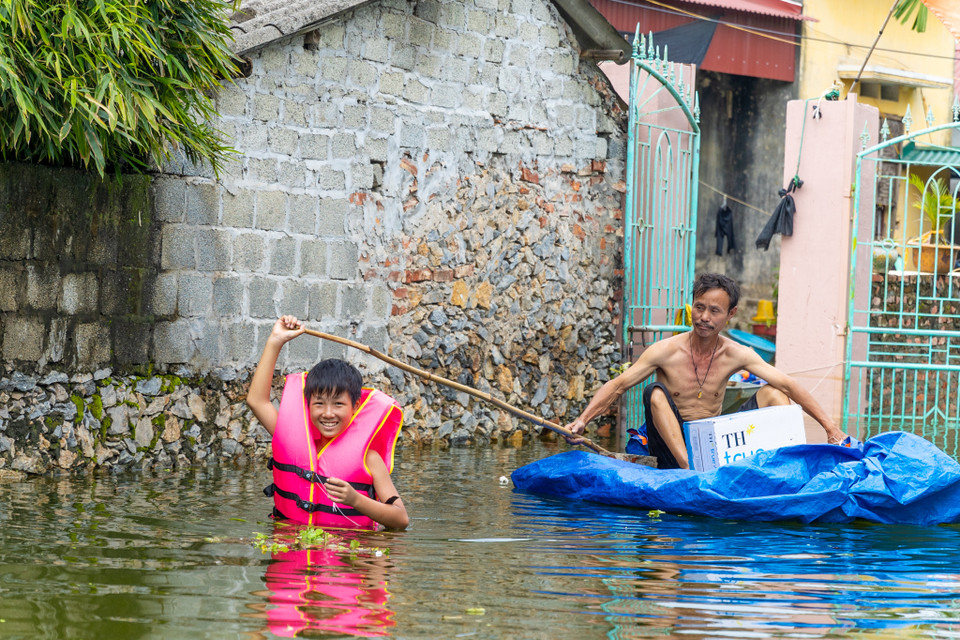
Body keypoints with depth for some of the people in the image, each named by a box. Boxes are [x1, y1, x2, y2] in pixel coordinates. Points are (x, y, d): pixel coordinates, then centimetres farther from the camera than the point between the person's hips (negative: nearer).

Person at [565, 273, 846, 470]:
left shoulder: (737, 355, -2)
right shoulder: (666, 351, -10)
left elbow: (788, 386, -4)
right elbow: (617, 386, -14)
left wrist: (830, 426, -12)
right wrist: (582, 420, -29)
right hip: (674, 450, -3)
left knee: (772, 393, -6)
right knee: (655, 392, -29)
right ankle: (689, 469, -43)